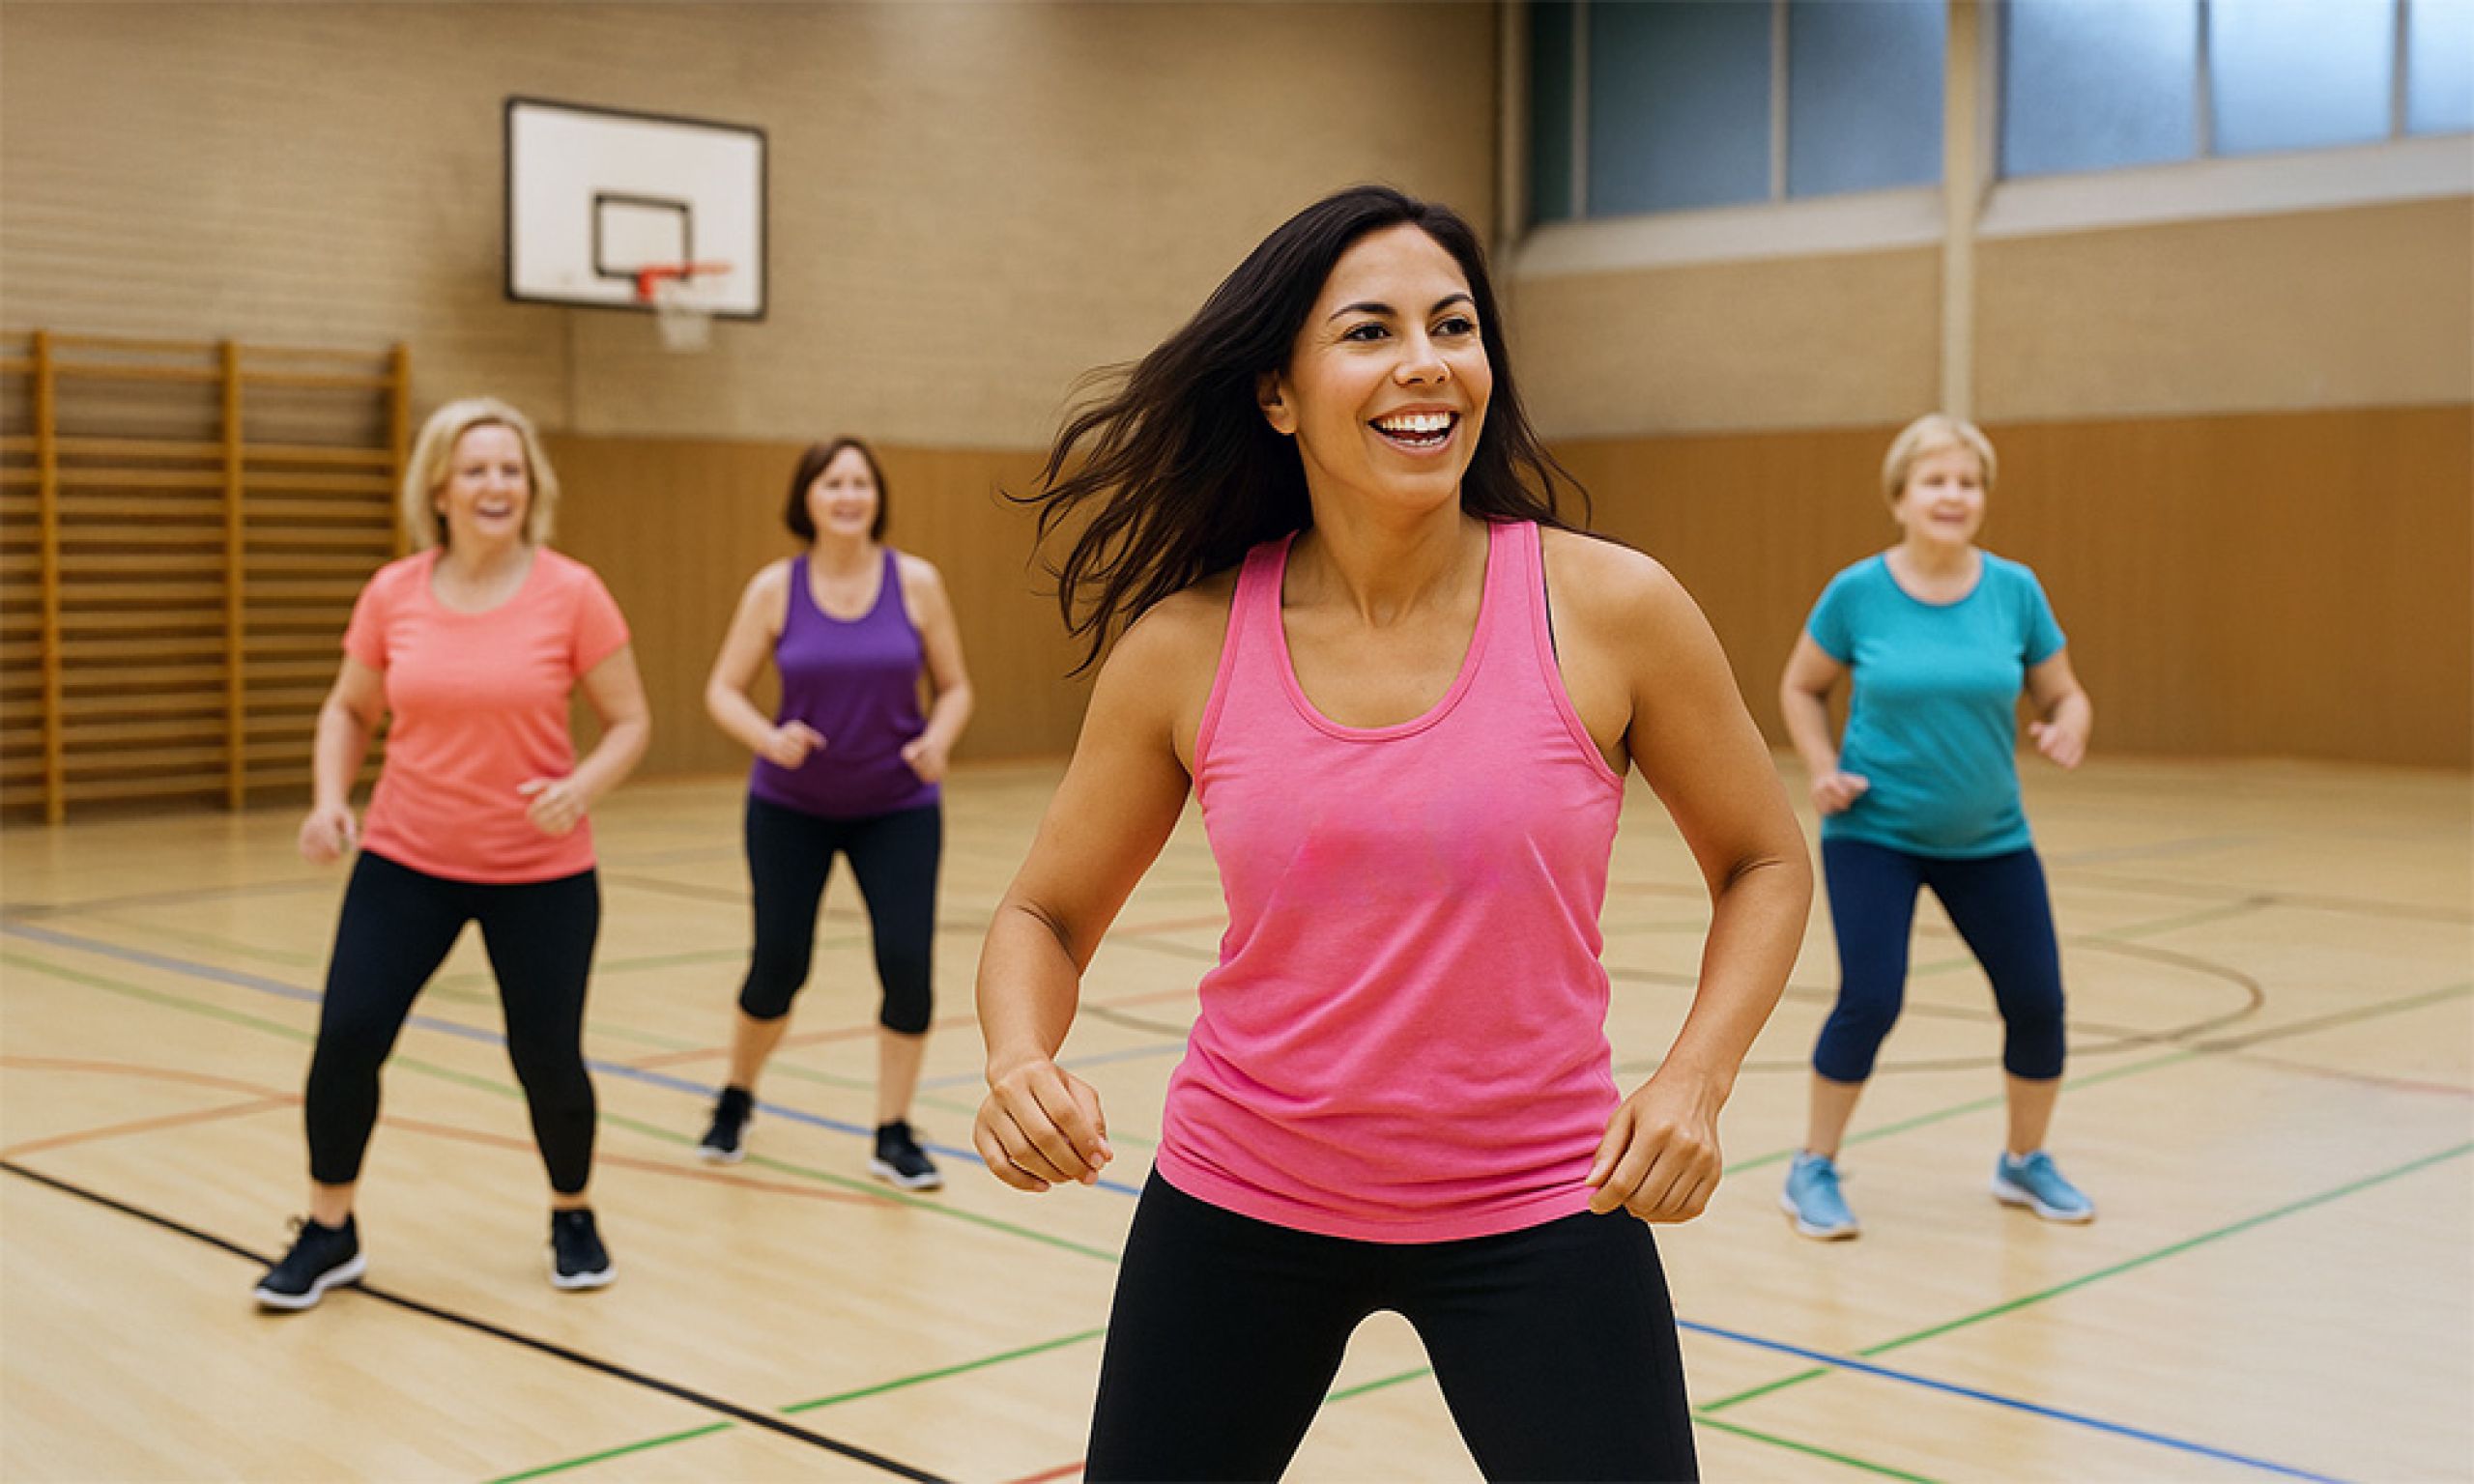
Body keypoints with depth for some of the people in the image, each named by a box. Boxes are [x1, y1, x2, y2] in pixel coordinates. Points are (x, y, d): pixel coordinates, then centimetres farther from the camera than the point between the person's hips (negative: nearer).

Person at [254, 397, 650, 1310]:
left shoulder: (571, 593, -9)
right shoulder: (393, 595, -2)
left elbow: (630, 722, -4)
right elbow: (348, 710, 10)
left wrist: (582, 789, -23)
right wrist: (330, 798, -7)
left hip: (543, 872, -2)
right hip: (406, 861, 2)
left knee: (547, 1056, 3)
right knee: (346, 1036, -5)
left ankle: (573, 1218, 31)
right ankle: (329, 1234, 17)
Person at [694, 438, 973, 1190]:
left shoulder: (916, 583, -6)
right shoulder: (775, 589, -6)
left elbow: (955, 687, 1)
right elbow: (723, 691, -3)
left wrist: (938, 740, -19)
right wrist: (769, 738, -23)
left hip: (898, 808, 0)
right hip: (791, 807, 0)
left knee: (908, 962, -10)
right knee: (778, 964, 2)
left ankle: (893, 1135, 7)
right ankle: (736, 1099, 32)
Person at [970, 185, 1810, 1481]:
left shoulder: (1609, 610, -12)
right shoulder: (1186, 646, -8)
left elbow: (1764, 864, 3)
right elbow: (1045, 917, 4)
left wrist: (1693, 1081, -13)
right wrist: (1020, 1064, -17)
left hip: (1536, 1213, -1)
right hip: (1236, 1203, 2)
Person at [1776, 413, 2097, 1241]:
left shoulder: (2015, 591, -3)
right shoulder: (1858, 593, -8)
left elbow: (2063, 694, 6)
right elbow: (1801, 689, 6)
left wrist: (2067, 732, -17)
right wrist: (1823, 769, -10)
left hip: (1988, 838, 3)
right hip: (1874, 832, -3)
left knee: (2037, 1000, 1)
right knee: (1870, 1000, -13)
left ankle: (2025, 1162, 28)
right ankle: (1814, 1171, 9)